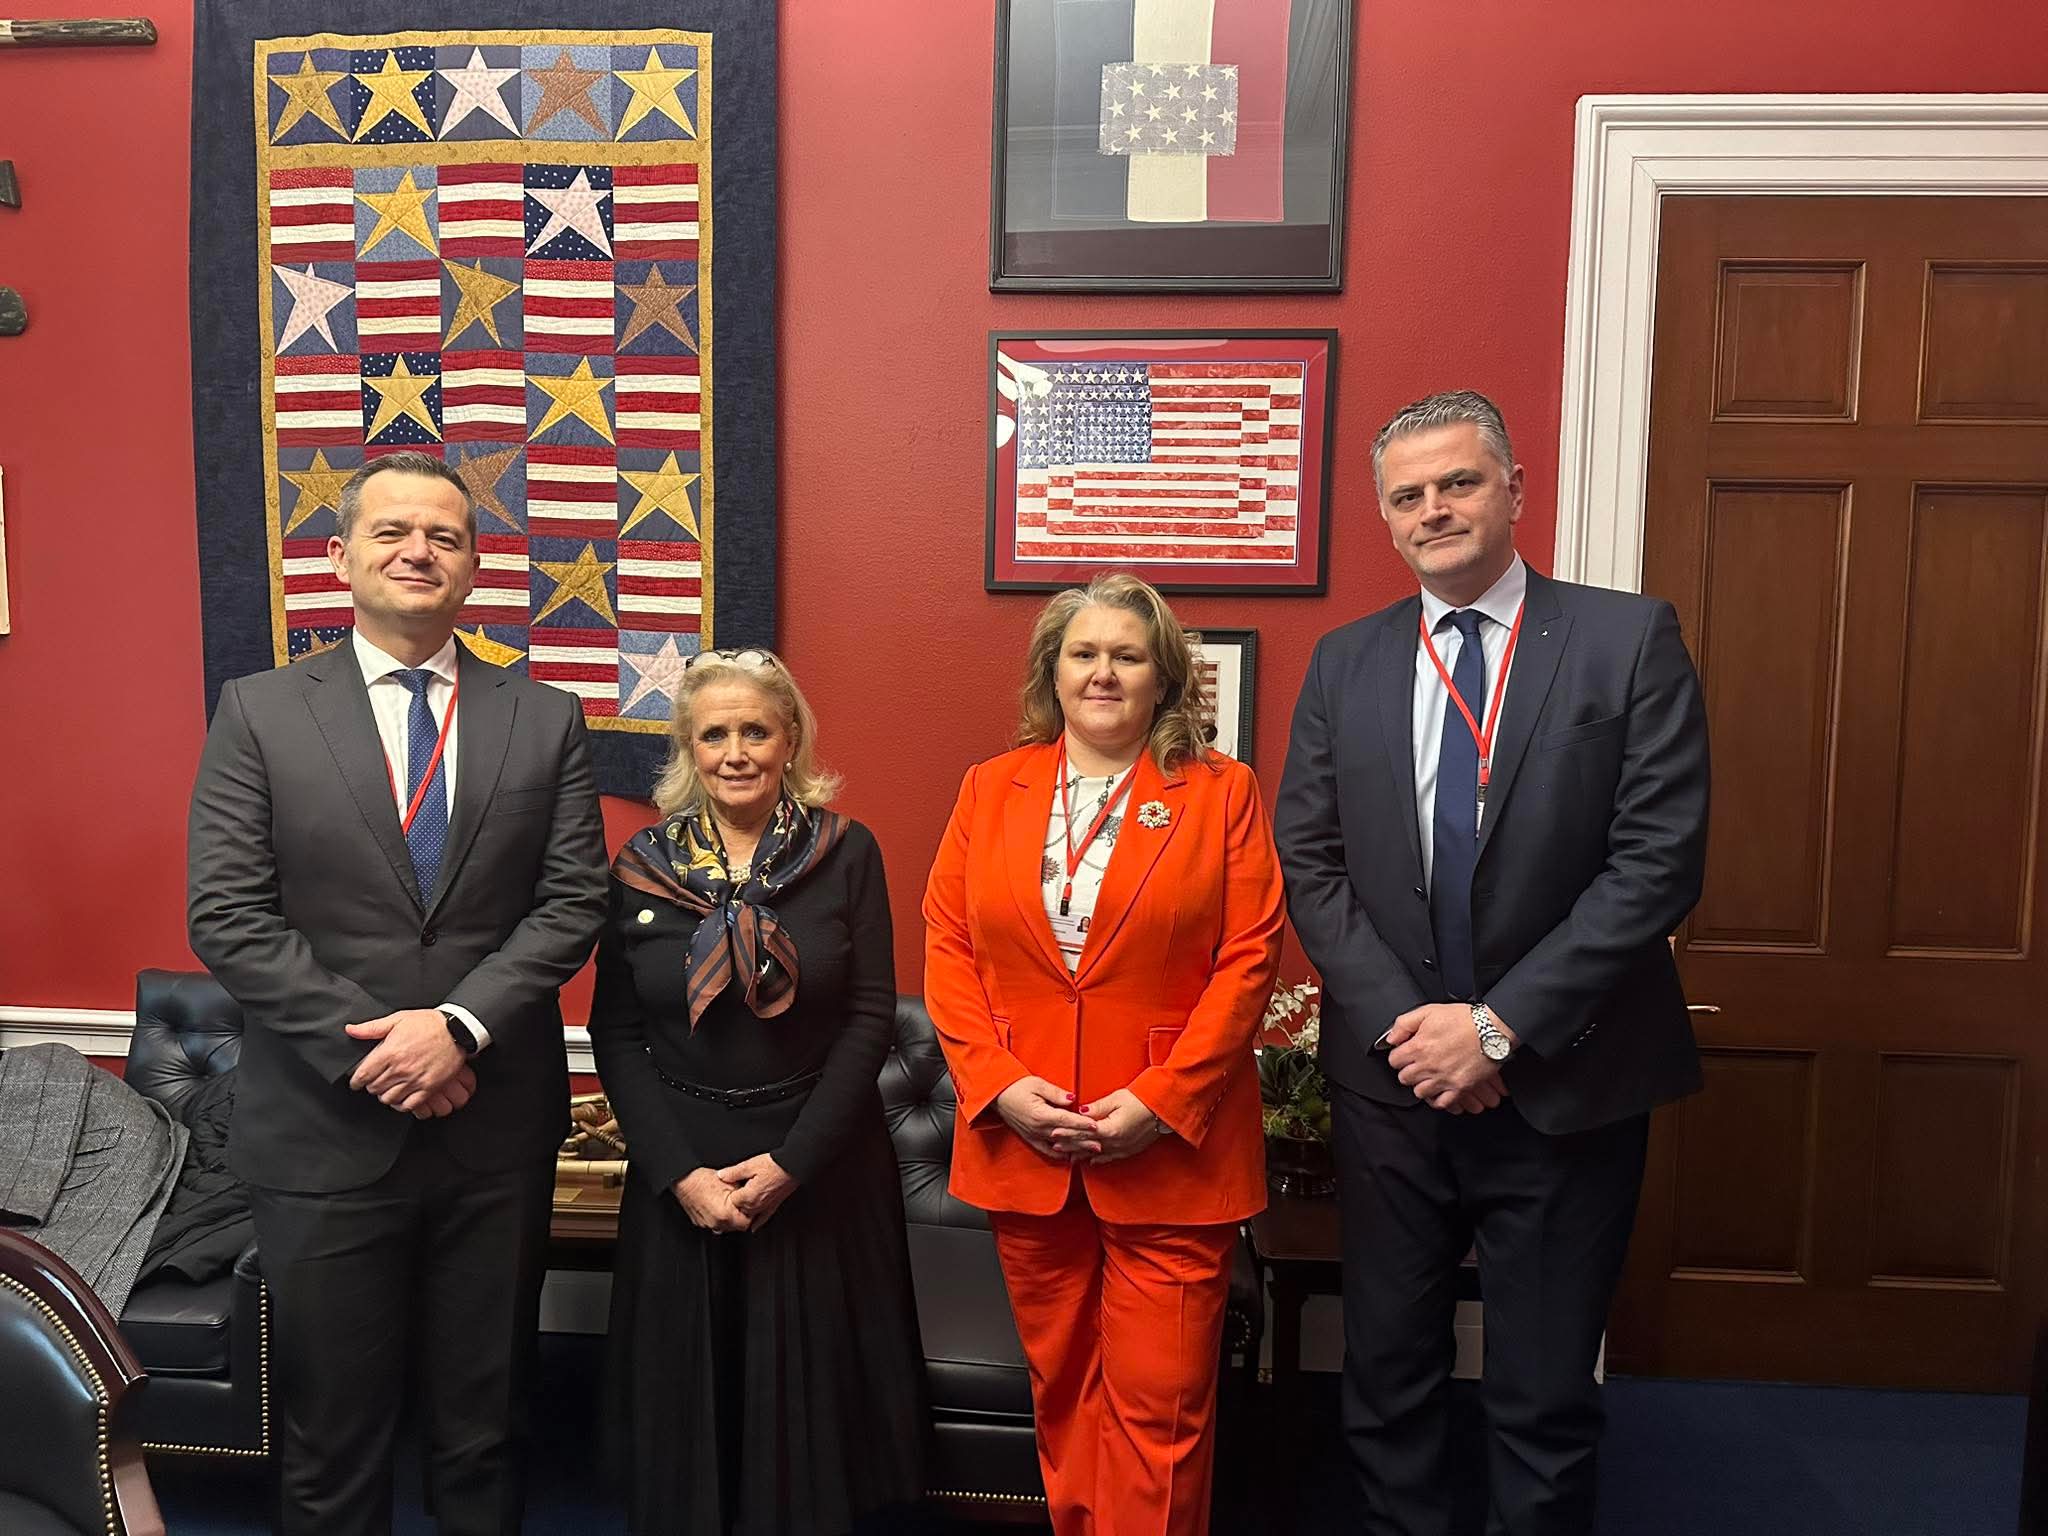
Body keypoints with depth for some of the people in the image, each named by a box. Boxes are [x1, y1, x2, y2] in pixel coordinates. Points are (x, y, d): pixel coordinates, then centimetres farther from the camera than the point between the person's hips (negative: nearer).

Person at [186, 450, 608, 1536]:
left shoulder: (545, 720, 3)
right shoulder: (260, 712, 0)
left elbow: (573, 903, -2)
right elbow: (227, 918, -6)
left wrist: (461, 1024, -16)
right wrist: (370, 1048, -14)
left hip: (497, 1129, 1)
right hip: (323, 1131, -1)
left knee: (483, 1426, 17)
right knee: (329, 1440, 15)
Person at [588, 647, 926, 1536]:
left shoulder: (846, 854, -5)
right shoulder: (644, 864, -1)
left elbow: (870, 1018, -7)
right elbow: (615, 1033, -1)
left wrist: (790, 1162, -13)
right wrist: (681, 1173, -10)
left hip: (819, 1162, -1)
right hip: (679, 1169, 2)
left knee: (810, 1387, 9)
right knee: (686, 1389, 13)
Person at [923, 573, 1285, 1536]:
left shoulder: (1221, 792, 0)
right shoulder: (990, 789, 7)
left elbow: (1248, 958, -5)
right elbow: (947, 948, 4)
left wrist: (1161, 1099, -13)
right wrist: (999, 1084, -9)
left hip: (1171, 1147, -2)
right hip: (1021, 1142, 3)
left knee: (1158, 1407, 3)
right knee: (1062, 1389, 17)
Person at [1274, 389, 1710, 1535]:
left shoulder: (1631, 639, -5)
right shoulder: (1346, 663, 5)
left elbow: (1660, 863, -11)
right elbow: (1310, 862, 2)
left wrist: (1499, 1025, -15)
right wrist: (1405, 1021, -10)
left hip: (1564, 1085, -2)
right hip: (1393, 1082, 3)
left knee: (1547, 1397, 13)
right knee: (1389, 1378, 16)